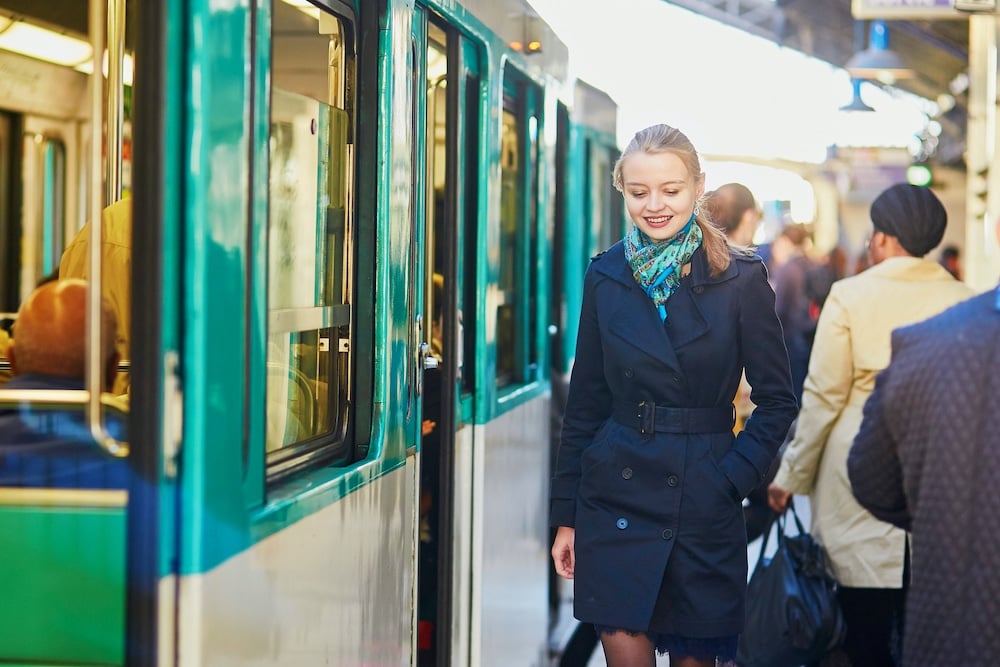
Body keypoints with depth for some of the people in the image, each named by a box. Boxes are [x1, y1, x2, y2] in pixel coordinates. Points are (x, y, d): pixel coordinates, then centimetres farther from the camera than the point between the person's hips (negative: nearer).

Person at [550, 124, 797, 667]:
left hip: (705, 505, -1)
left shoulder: (741, 280, -3)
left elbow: (777, 401, 2)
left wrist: (732, 477, -9)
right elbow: (585, 401, 9)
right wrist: (567, 515, 8)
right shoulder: (606, 277, 4)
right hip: (618, 495, 1)